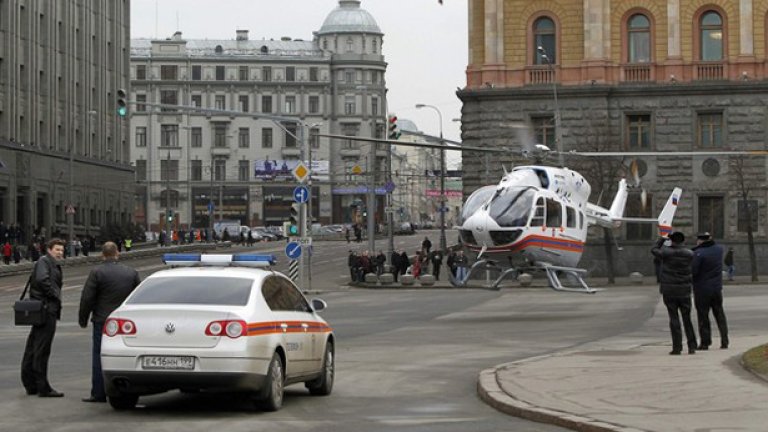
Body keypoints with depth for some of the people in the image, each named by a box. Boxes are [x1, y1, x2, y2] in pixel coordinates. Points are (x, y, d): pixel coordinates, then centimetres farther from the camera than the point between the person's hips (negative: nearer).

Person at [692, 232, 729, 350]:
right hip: (717, 288, 5)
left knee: (703, 316, 3)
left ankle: (705, 342, 5)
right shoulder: (719, 249, 2)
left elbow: (692, 271, -21)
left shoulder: (698, 253, -18)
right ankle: (724, 341, 11)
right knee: (720, 315, 14)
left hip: (702, 289, -5)